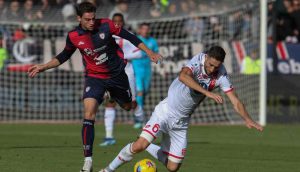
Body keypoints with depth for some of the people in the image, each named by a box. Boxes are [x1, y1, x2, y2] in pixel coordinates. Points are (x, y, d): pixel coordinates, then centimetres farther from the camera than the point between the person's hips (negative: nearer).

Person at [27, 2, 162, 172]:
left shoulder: (106, 25, -19)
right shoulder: (73, 36, -14)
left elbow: (129, 36, -8)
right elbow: (64, 56, 5)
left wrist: (149, 52, -8)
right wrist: (44, 67, -3)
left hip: (117, 74, 1)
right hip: (94, 77, -1)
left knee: (128, 107, 20)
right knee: (89, 115, -19)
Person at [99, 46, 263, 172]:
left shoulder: (221, 74, -11)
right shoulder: (198, 60, -21)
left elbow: (235, 101, -12)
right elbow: (183, 76, -42)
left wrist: (248, 120, -27)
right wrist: (207, 93, -49)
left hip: (181, 121, 5)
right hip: (166, 111, -5)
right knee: (140, 145, -23)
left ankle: (148, 147, 31)